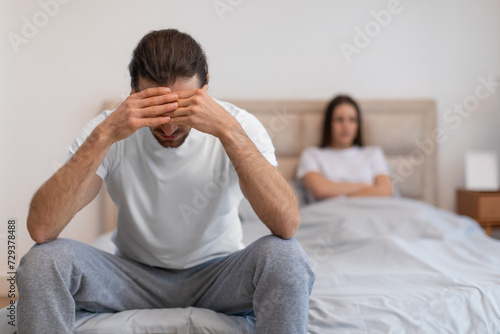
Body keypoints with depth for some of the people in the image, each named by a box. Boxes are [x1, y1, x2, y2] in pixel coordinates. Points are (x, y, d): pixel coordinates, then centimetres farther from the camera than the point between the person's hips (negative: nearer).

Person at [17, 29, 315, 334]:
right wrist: (104, 136, -34)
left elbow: (287, 225, -32)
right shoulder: (110, 129, -15)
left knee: (285, 256, -31)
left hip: (216, 274, 0)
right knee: (43, 260, -25)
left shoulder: (240, 126, -17)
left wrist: (228, 130, -38)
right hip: (135, 277, 1)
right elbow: (40, 228, -26)